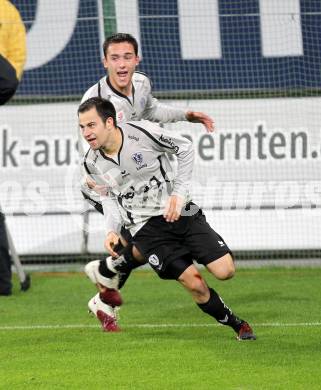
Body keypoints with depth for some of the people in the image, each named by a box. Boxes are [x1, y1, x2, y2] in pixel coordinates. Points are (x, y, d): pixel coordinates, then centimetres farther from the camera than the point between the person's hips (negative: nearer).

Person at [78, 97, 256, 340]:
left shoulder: (143, 133, -15)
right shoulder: (93, 164, -5)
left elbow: (185, 149, -1)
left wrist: (179, 193, -7)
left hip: (178, 211, 0)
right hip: (145, 227, 0)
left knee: (225, 270, -11)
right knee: (194, 284, -13)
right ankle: (237, 325, 8)